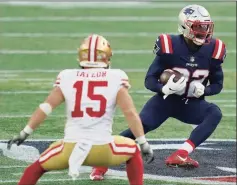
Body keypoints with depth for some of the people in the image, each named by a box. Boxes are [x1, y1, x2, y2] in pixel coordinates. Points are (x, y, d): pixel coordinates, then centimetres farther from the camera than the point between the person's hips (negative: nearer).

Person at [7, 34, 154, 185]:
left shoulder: (68, 78, 6)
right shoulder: (115, 79, 2)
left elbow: (45, 108, 4)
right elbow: (130, 113, -2)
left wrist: (24, 134, 11)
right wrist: (144, 144, 3)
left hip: (71, 147, 1)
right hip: (102, 149, -1)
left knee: (37, 167, 24)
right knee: (133, 152, 29)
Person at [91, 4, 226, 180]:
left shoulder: (212, 50, -10)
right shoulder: (170, 47, -18)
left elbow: (217, 84, 3)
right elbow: (150, 80, -12)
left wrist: (203, 90, -19)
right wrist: (165, 88, -33)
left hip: (191, 104, 3)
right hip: (166, 100, -3)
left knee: (215, 113, -27)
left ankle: (181, 155, -34)